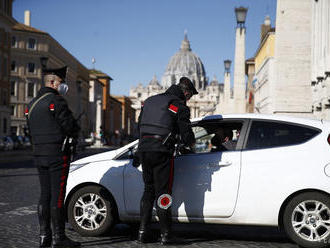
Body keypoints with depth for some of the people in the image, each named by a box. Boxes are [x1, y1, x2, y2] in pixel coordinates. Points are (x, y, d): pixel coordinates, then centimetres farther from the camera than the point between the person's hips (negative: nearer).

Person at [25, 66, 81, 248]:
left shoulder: (32, 104, 16)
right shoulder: (55, 100, -12)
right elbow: (70, 126, -15)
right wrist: (74, 132, 6)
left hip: (39, 155, 8)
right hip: (57, 154, -8)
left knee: (45, 195, 11)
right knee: (57, 196, -4)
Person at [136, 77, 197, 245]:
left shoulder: (150, 100, 20)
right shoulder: (180, 107, -1)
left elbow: (140, 125, 23)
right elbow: (186, 135, -3)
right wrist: (191, 143, 19)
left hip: (143, 148, 6)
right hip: (162, 151, -6)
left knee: (148, 190, 15)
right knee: (162, 192, 0)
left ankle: (143, 231, 13)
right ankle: (165, 234, 2)